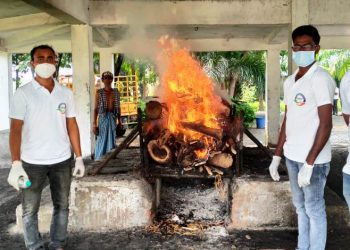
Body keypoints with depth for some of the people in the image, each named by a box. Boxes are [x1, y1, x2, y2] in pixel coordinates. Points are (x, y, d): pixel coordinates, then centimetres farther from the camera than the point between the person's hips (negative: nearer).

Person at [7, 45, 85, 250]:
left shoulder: (66, 93, 4)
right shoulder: (23, 93, -7)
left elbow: (72, 126, 7)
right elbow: (16, 129, -12)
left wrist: (79, 158, 4)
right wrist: (16, 163, -21)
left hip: (62, 160, 3)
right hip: (32, 162, -3)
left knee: (62, 206, 13)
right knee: (30, 210, 7)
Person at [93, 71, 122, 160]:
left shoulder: (116, 92, 8)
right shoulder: (99, 92, 0)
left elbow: (118, 107, 12)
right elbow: (96, 109, -2)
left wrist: (119, 121, 8)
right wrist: (94, 123, -8)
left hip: (113, 118, 3)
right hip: (103, 118, -3)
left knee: (112, 140, 7)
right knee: (102, 140, -2)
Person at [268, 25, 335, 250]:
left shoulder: (320, 79, -13)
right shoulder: (290, 81, 11)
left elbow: (325, 125, -18)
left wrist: (309, 163, -21)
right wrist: (277, 155, 13)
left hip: (313, 159, -8)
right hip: (292, 156, 8)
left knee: (314, 209, 5)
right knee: (300, 206, 18)